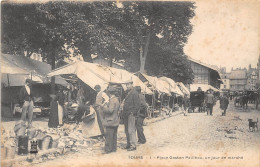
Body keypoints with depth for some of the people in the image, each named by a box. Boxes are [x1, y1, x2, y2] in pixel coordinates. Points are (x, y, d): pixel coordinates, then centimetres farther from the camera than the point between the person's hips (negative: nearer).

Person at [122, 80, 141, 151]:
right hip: (126, 115, 9)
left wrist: (133, 112, -16)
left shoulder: (134, 93, -9)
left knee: (131, 130, -9)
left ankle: (133, 146, -4)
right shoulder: (128, 93, 19)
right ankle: (129, 144, 20)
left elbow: (138, 104, -14)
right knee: (126, 130, 12)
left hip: (131, 114, -9)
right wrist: (124, 113, 16)